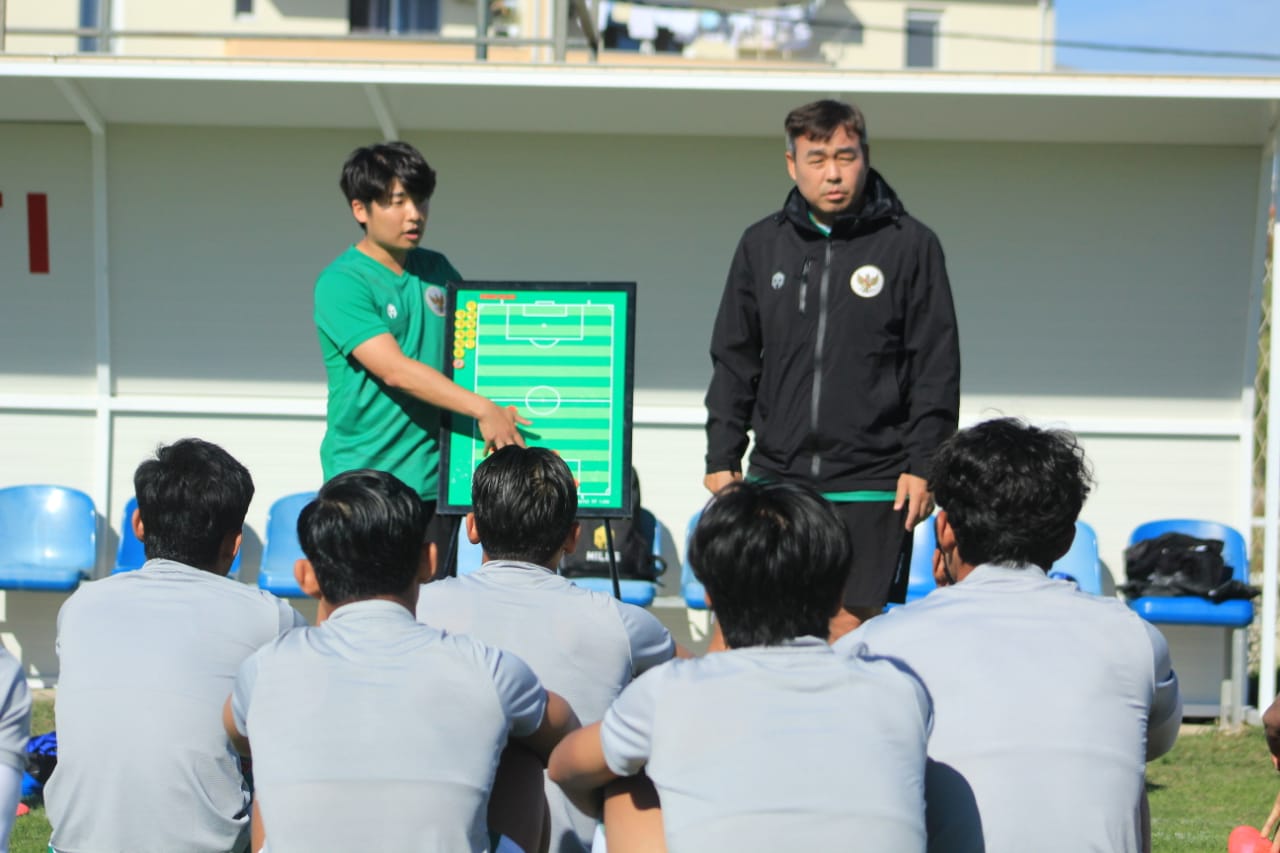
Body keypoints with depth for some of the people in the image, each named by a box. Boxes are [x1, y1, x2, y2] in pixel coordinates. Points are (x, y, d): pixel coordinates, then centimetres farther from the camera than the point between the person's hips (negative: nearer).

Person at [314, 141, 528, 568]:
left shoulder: (437, 270, 11)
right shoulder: (341, 283, -9)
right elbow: (395, 370, -20)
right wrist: (482, 409, -27)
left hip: (435, 480, 6)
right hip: (366, 480, -6)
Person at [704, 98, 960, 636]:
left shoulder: (910, 245, 0)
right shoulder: (762, 245, 10)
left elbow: (937, 367, 1)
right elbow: (734, 363, 14)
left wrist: (923, 465, -5)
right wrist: (722, 457, 9)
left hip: (871, 486, -3)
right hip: (776, 476, 3)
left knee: (850, 622, -4)